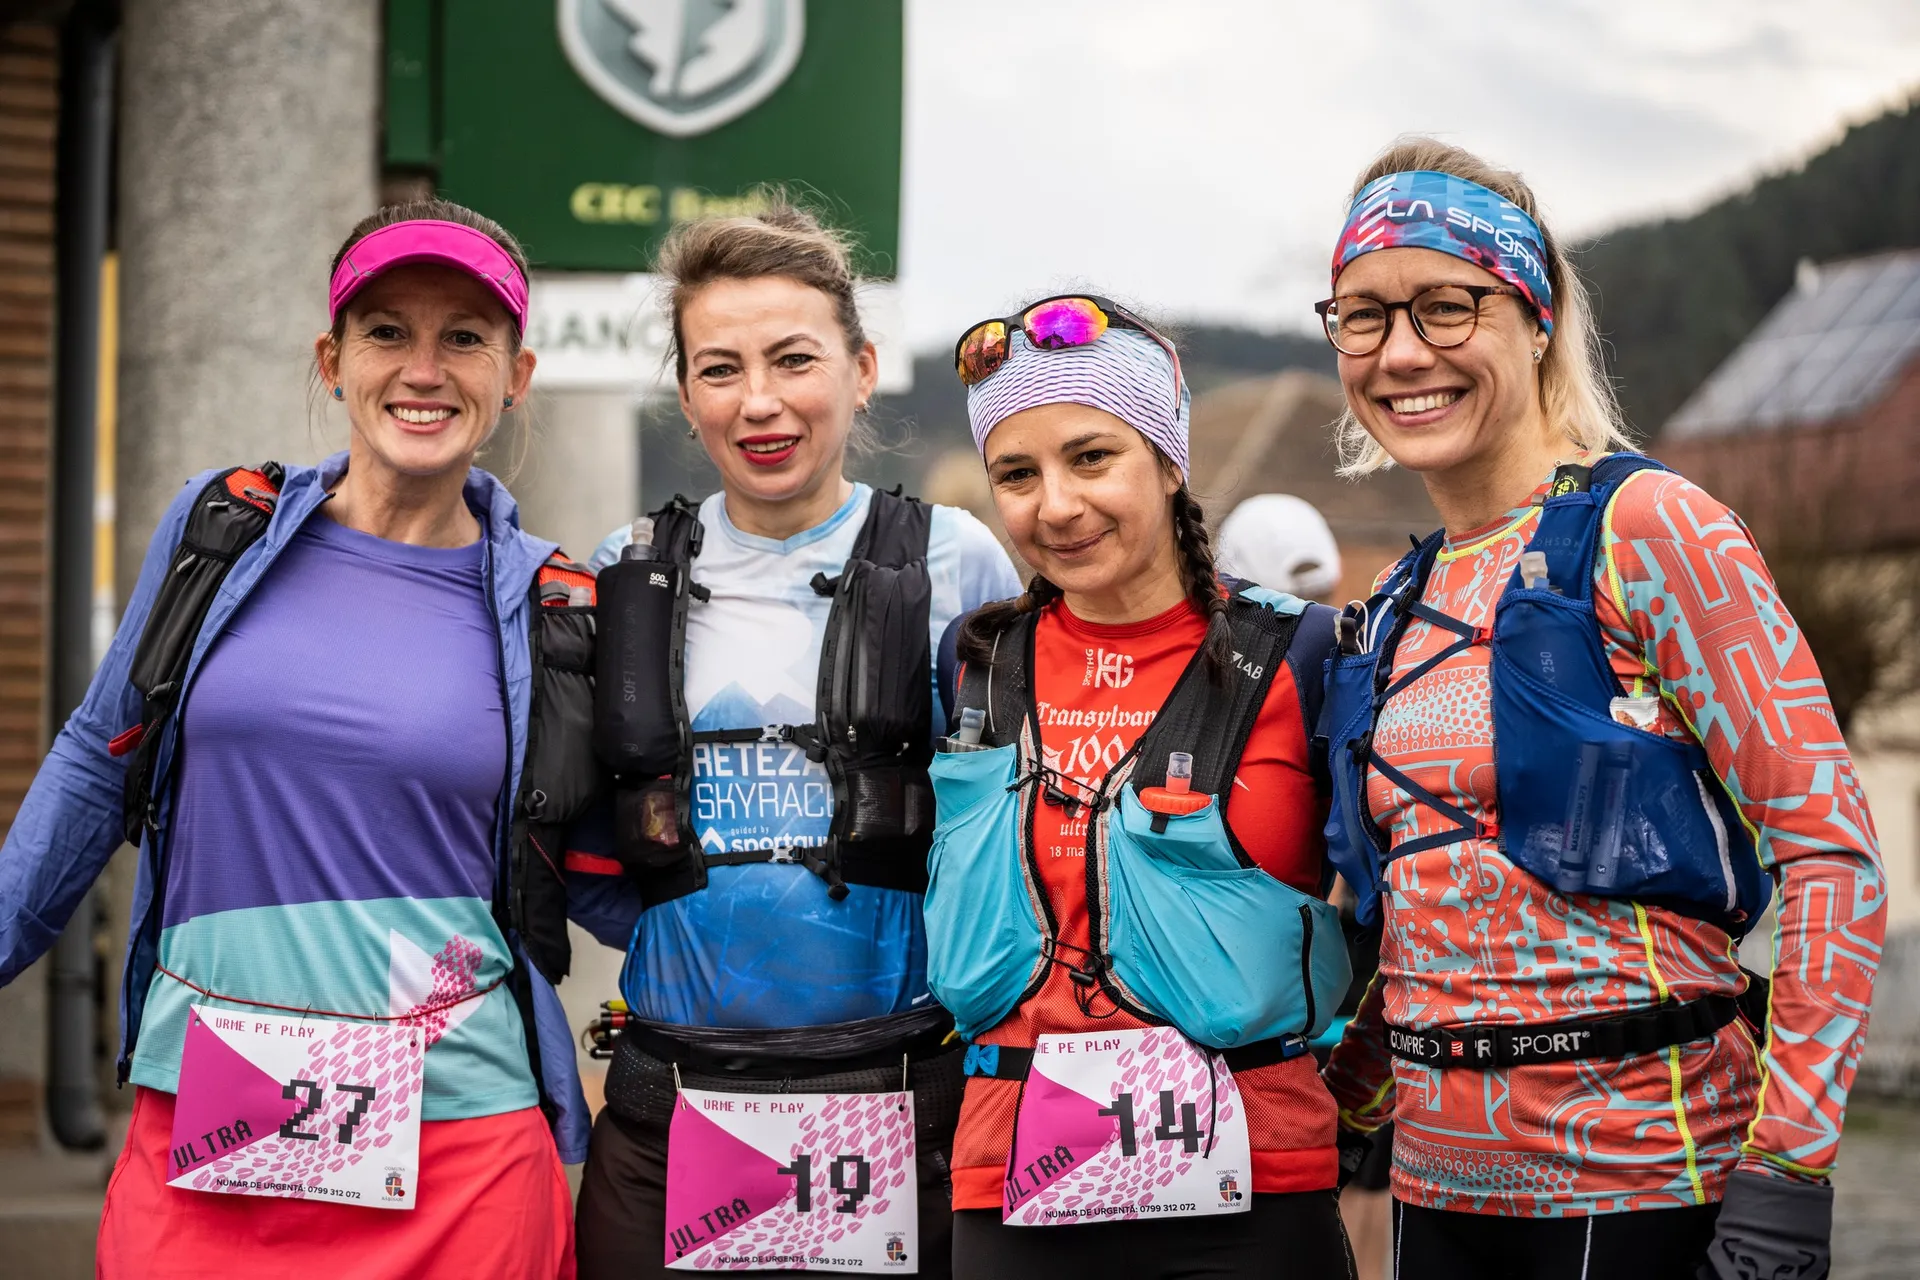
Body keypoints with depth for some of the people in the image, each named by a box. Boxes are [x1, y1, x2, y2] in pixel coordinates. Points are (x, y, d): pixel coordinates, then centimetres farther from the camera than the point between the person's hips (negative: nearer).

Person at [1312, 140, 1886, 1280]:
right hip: (1438, 1176, 6)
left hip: (1637, 1180, -6)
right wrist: (1346, 1102, 9)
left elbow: (1830, 843, -12)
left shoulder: (1644, 526, -8)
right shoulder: (1402, 607, 12)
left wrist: (1787, 1171, -18)